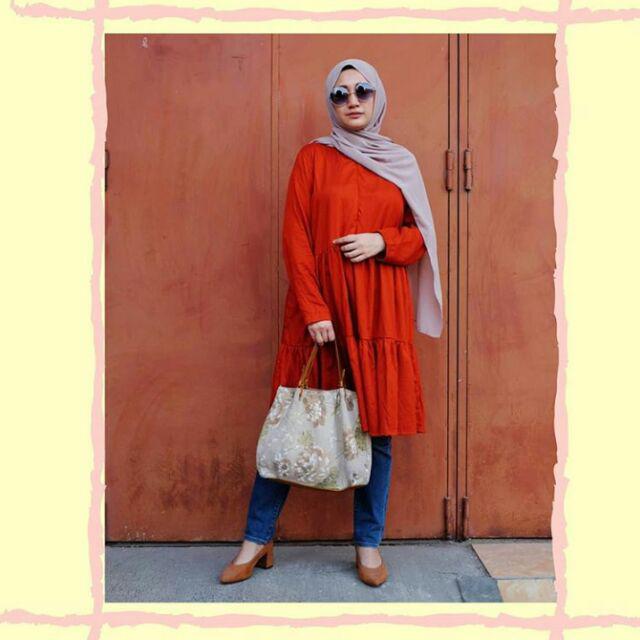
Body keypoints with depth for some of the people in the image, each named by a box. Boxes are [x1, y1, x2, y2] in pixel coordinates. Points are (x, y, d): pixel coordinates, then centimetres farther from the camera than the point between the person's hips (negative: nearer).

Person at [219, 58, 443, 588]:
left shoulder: (402, 163, 13)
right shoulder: (313, 157, 6)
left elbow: (421, 237, 14)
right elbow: (295, 238, -2)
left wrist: (382, 241, -7)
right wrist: (314, 310, -12)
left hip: (380, 311, 3)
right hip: (319, 310, -2)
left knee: (378, 427, 5)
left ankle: (369, 545, 22)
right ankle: (258, 540, 19)